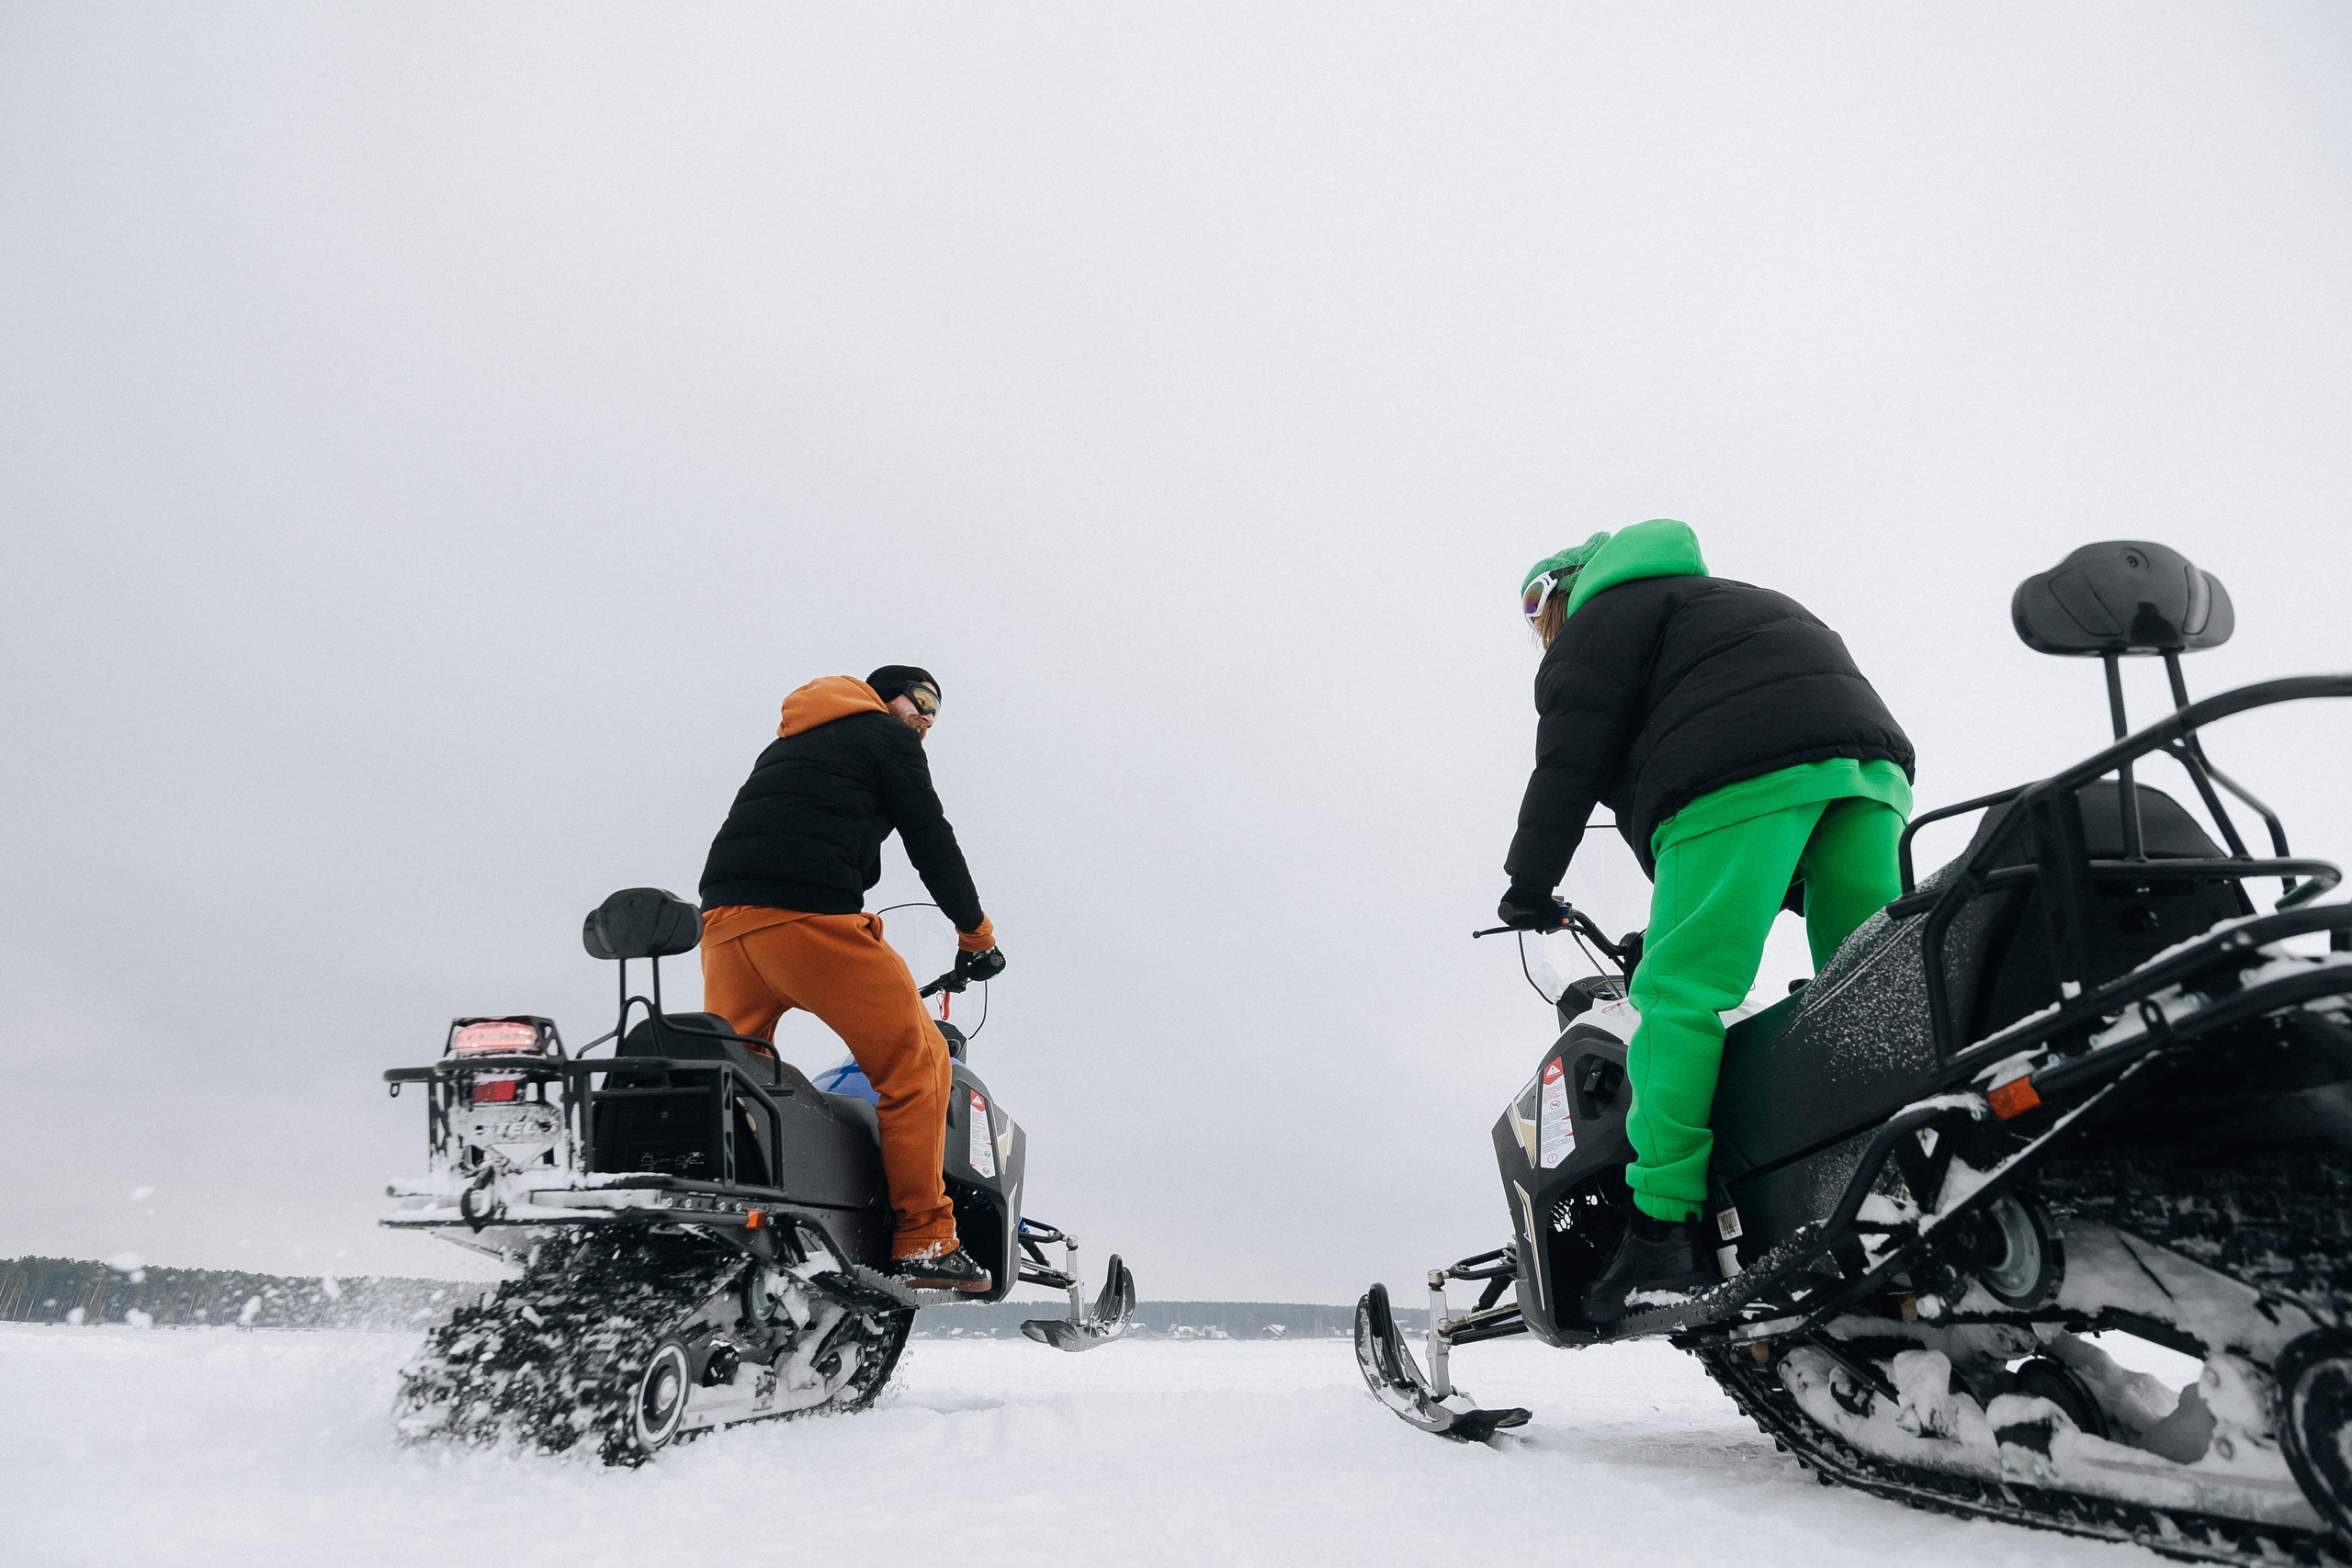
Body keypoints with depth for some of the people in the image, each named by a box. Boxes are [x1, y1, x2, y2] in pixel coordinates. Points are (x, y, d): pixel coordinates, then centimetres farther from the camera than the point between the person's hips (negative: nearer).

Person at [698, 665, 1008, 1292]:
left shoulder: (788, 746, 33)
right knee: (916, 1062, 0)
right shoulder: (887, 736, 10)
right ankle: (924, 1242, 0)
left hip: (723, 914, 8)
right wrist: (977, 934, 16)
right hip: (808, 917, -8)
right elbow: (931, 842, 6)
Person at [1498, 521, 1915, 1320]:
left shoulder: (1604, 616, 15)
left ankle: (1662, 1225, -15)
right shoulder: (1726, 602, 40)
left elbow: (1574, 753, 2)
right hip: (1870, 760, 9)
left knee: (1680, 995, -10)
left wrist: (1530, 879, 8)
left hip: (1747, 776, -8)